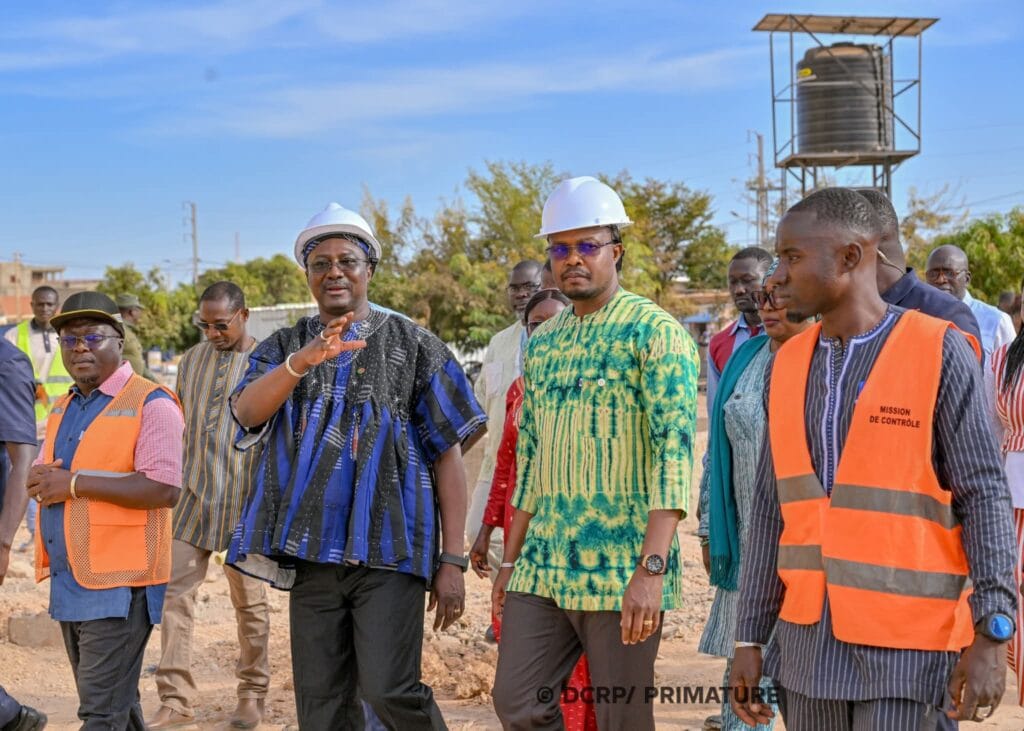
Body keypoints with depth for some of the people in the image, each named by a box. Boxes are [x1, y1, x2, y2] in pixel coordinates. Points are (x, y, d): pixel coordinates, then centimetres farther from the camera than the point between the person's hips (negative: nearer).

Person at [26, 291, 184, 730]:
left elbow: (164, 489, -20)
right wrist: (41, 479, -2)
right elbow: (43, 474, 23)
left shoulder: (151, 404, -9)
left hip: (117, 583, -8)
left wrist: (75, 484, -18)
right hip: (68, 580, 8)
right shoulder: (63, 408, 16)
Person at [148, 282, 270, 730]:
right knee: (175, 593, -1)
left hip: (244, 500, -4)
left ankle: (252, 694, 21)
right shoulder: (191, 360, 10)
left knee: (249, 601, 7)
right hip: (192, 497, 4)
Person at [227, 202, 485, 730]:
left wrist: (452, 559, -6)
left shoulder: (412, 345, 3)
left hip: (390, 549, -3)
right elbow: (246, 412, -9)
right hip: (312, 553, 3)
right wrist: (303, 360, -27)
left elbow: (448, 455, 0)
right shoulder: (284, 348, 12)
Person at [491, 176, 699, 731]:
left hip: (623, 574, -6)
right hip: (542, 570, 6)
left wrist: (651, 569, -23)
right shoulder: (542, 343, 14)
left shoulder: (655, 332, -7)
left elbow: (675, 452, -15)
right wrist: (510, 561, 16)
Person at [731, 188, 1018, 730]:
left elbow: (984, 499, -8)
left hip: (904, 644, -5)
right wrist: (749, 639, 7)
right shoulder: (788, 365, 7)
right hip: (807, 640, 5)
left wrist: (990, 637, -14)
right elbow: (772, 508, 9)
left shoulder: (939, 353, -7)